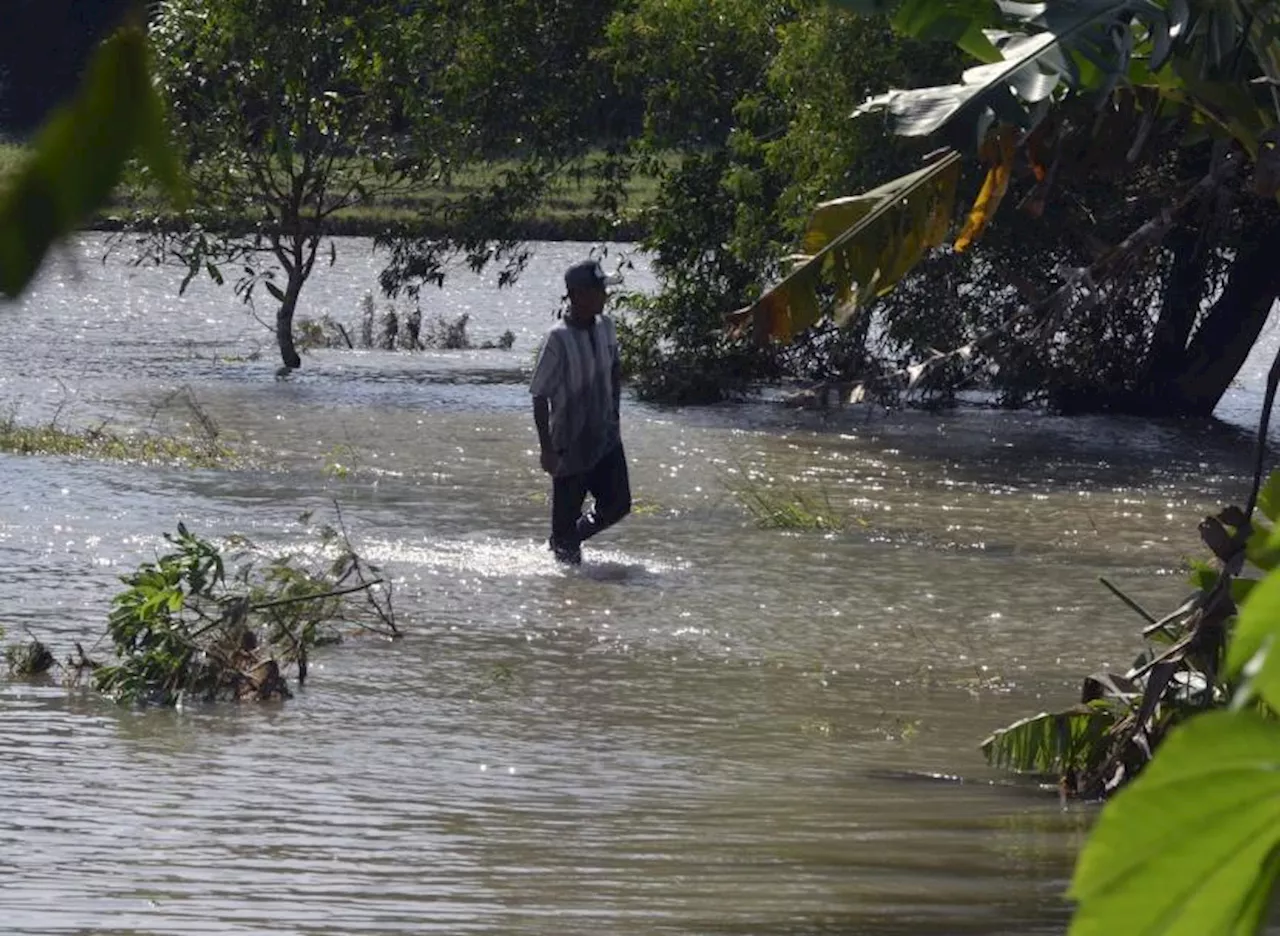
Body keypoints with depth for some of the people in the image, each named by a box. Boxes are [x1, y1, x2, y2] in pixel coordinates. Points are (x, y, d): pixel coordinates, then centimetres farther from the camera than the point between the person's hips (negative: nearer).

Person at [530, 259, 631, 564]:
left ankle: (571, 539, 27)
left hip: (605, 437, 6)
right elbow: (540, 396, -18)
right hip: (570, 445, -6)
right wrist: (547, 449, -18)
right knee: (566, 514, 2)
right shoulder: (558, 339, -21)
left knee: (617, 504, 4)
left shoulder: (605, 327, 0)